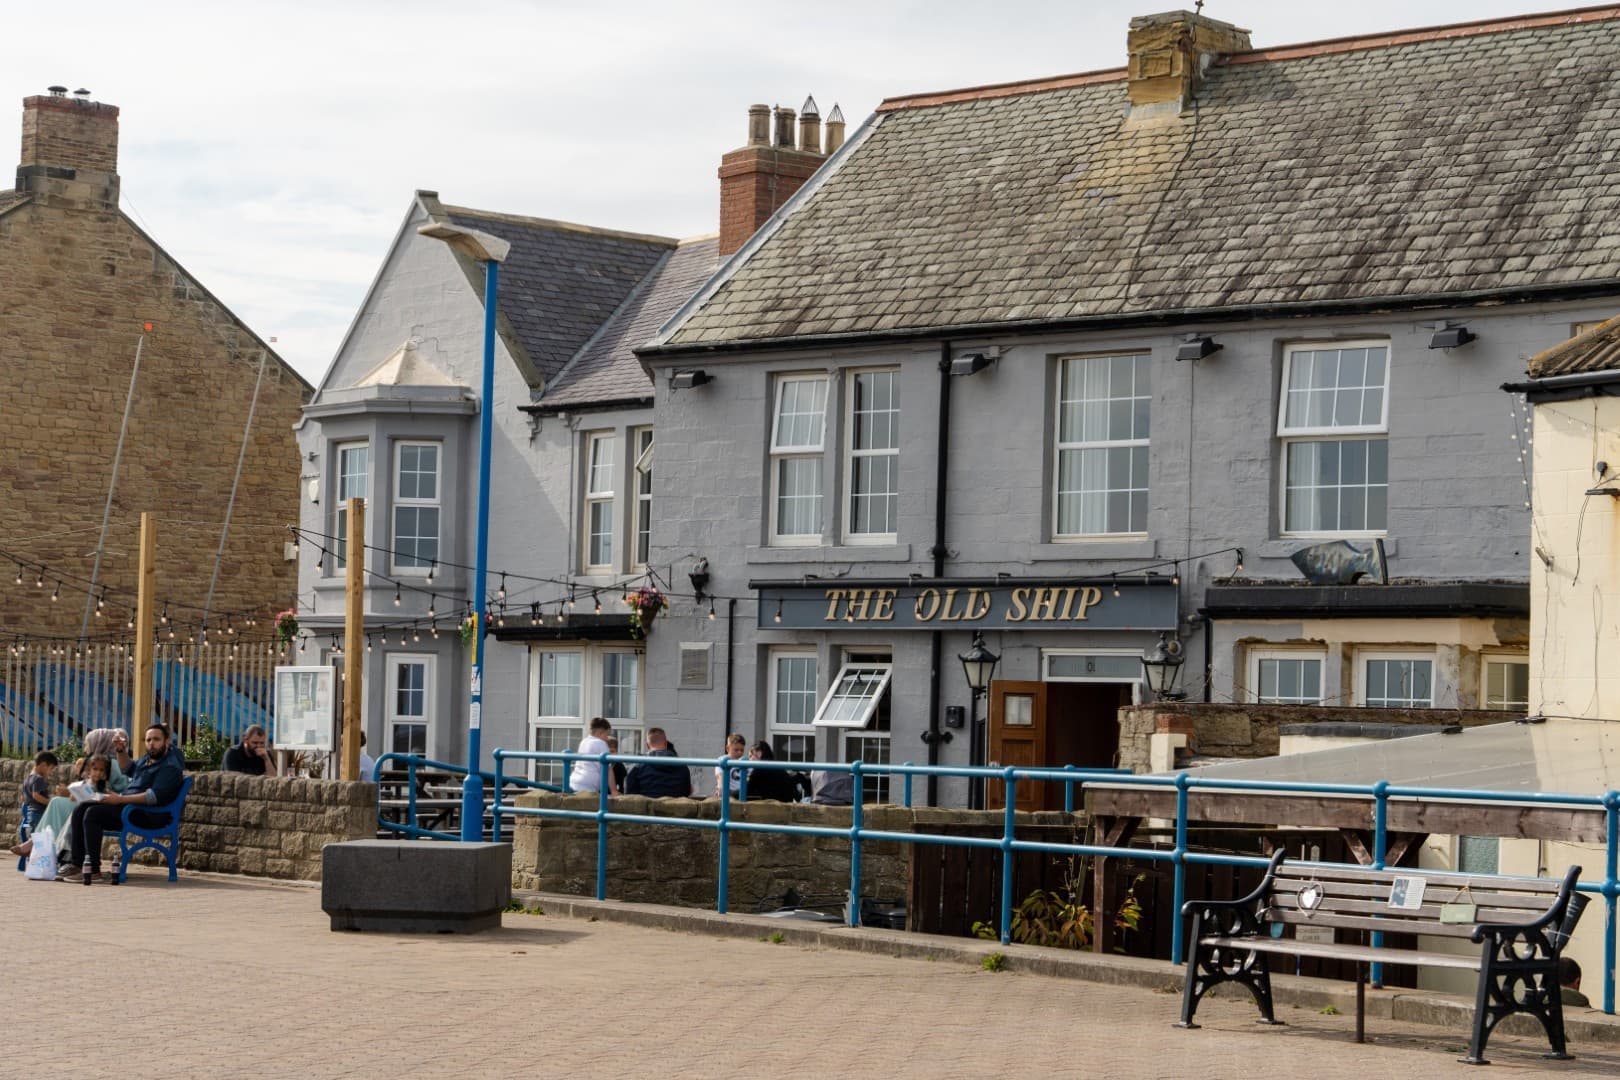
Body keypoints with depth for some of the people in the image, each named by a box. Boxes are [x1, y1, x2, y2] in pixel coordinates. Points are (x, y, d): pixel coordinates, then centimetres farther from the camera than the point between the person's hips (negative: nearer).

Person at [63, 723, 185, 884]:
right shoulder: (149, 759, 17)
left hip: (148, 815, -10)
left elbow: (155, 796, -25)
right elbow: (128, 770, 37)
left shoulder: (170, 767, -13)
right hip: (128, 806, 10)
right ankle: (75, 861, -8)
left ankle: (93, 869, -27)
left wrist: (120, 799, -27)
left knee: (93, 813, -25)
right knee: (81, 809, 1)